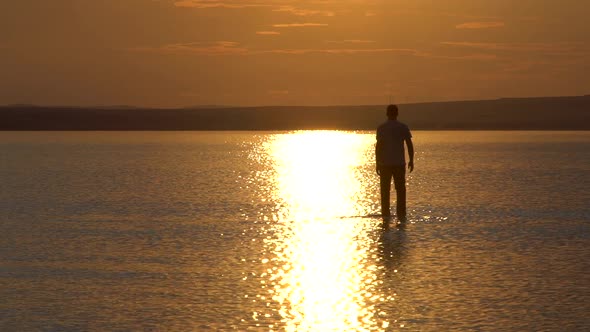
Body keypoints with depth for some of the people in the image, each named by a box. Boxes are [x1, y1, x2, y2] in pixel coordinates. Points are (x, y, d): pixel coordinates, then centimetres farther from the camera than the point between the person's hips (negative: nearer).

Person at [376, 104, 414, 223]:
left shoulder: (381, 128, -3)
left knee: (385, 190, 5)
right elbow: (410, 145, -2)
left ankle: (386, 214, 2)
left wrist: (377, 163, -2)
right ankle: (401, 215, 4)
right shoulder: (403, 127, 0)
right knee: (400, 190, 7)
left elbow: (378, 146, -7)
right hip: (399, 163, 1)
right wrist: (411, 160, 7)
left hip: (385, 164, -1)